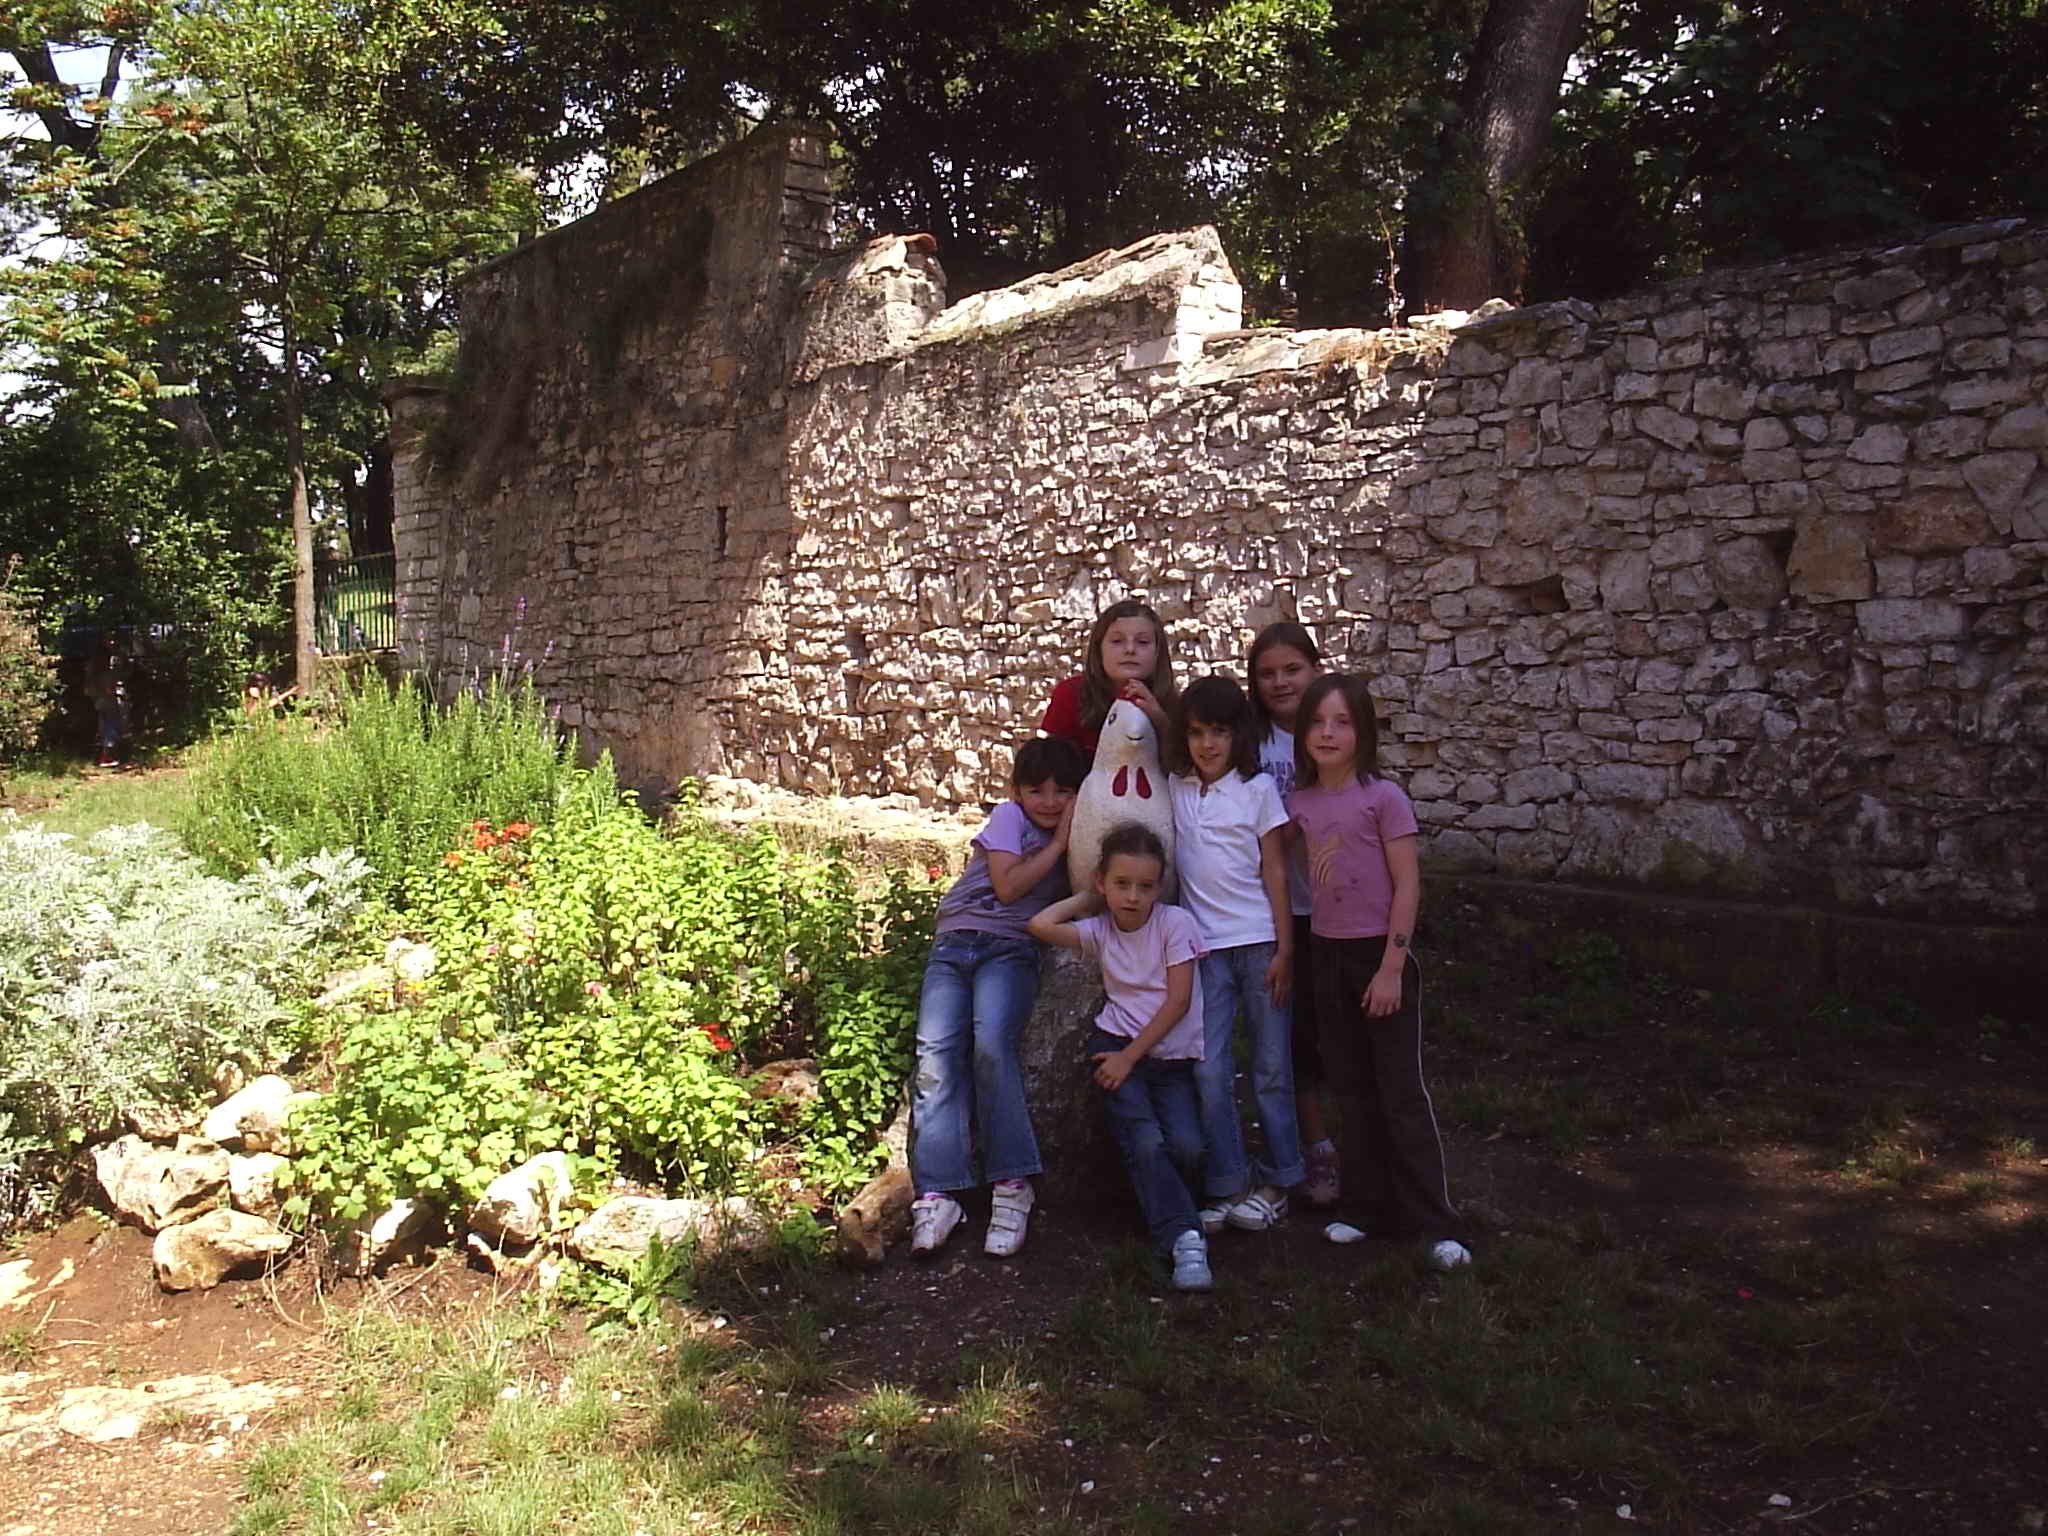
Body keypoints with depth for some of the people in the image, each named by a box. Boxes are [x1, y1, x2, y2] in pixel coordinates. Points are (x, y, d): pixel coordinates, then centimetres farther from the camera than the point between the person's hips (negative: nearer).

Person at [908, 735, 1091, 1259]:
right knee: (936, 1053, -20)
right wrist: (1059, 844, -2)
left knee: (991, 1044, -28)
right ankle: (937, 1195, -22)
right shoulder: (1009, 817, 8)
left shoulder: (1077, 840, 17)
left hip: (1010, 951, 0)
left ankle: (1012, 1186, -24)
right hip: (954, 944, 0)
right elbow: (1008, 886, -5)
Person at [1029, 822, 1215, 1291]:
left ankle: (1152, 1190, 11)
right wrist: (1090, 898, 2)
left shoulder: (1175, 923, -5)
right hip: (1115, 1045, 1)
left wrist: (1130, 1057, -12)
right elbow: (1041, 925, -12)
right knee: (1145, 1142, -22)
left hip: (1172, 1056, -1)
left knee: (1187, 1148, -20)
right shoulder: (1099, 931, 4)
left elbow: (1178, 1002, -9)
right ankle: (1184, 1238, -18)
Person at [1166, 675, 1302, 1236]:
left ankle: (1277, 1180, 18)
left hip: (1259, 940, -2)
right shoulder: (1173, 791, 6)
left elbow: (1275, 871, -2)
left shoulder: (1258, 789, -1)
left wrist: (1284, 949, -6)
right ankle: (1225, 1185, 11)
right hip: (1205, 946, 2)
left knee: (1272, 1067, 5)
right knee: (1210, 1071, 0)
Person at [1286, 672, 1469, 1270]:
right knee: (1351, 1087, 12)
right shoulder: (1300, 802, 4)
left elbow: (1408, 885, -11)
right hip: (1328, 953, 5)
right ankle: (1370, 1206, 23)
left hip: (1381, 953, -5)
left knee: (1401, 1090, -3)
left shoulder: (1382, 797, -11)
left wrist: (1391, 968, -15)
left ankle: (1434, 1223, 5)